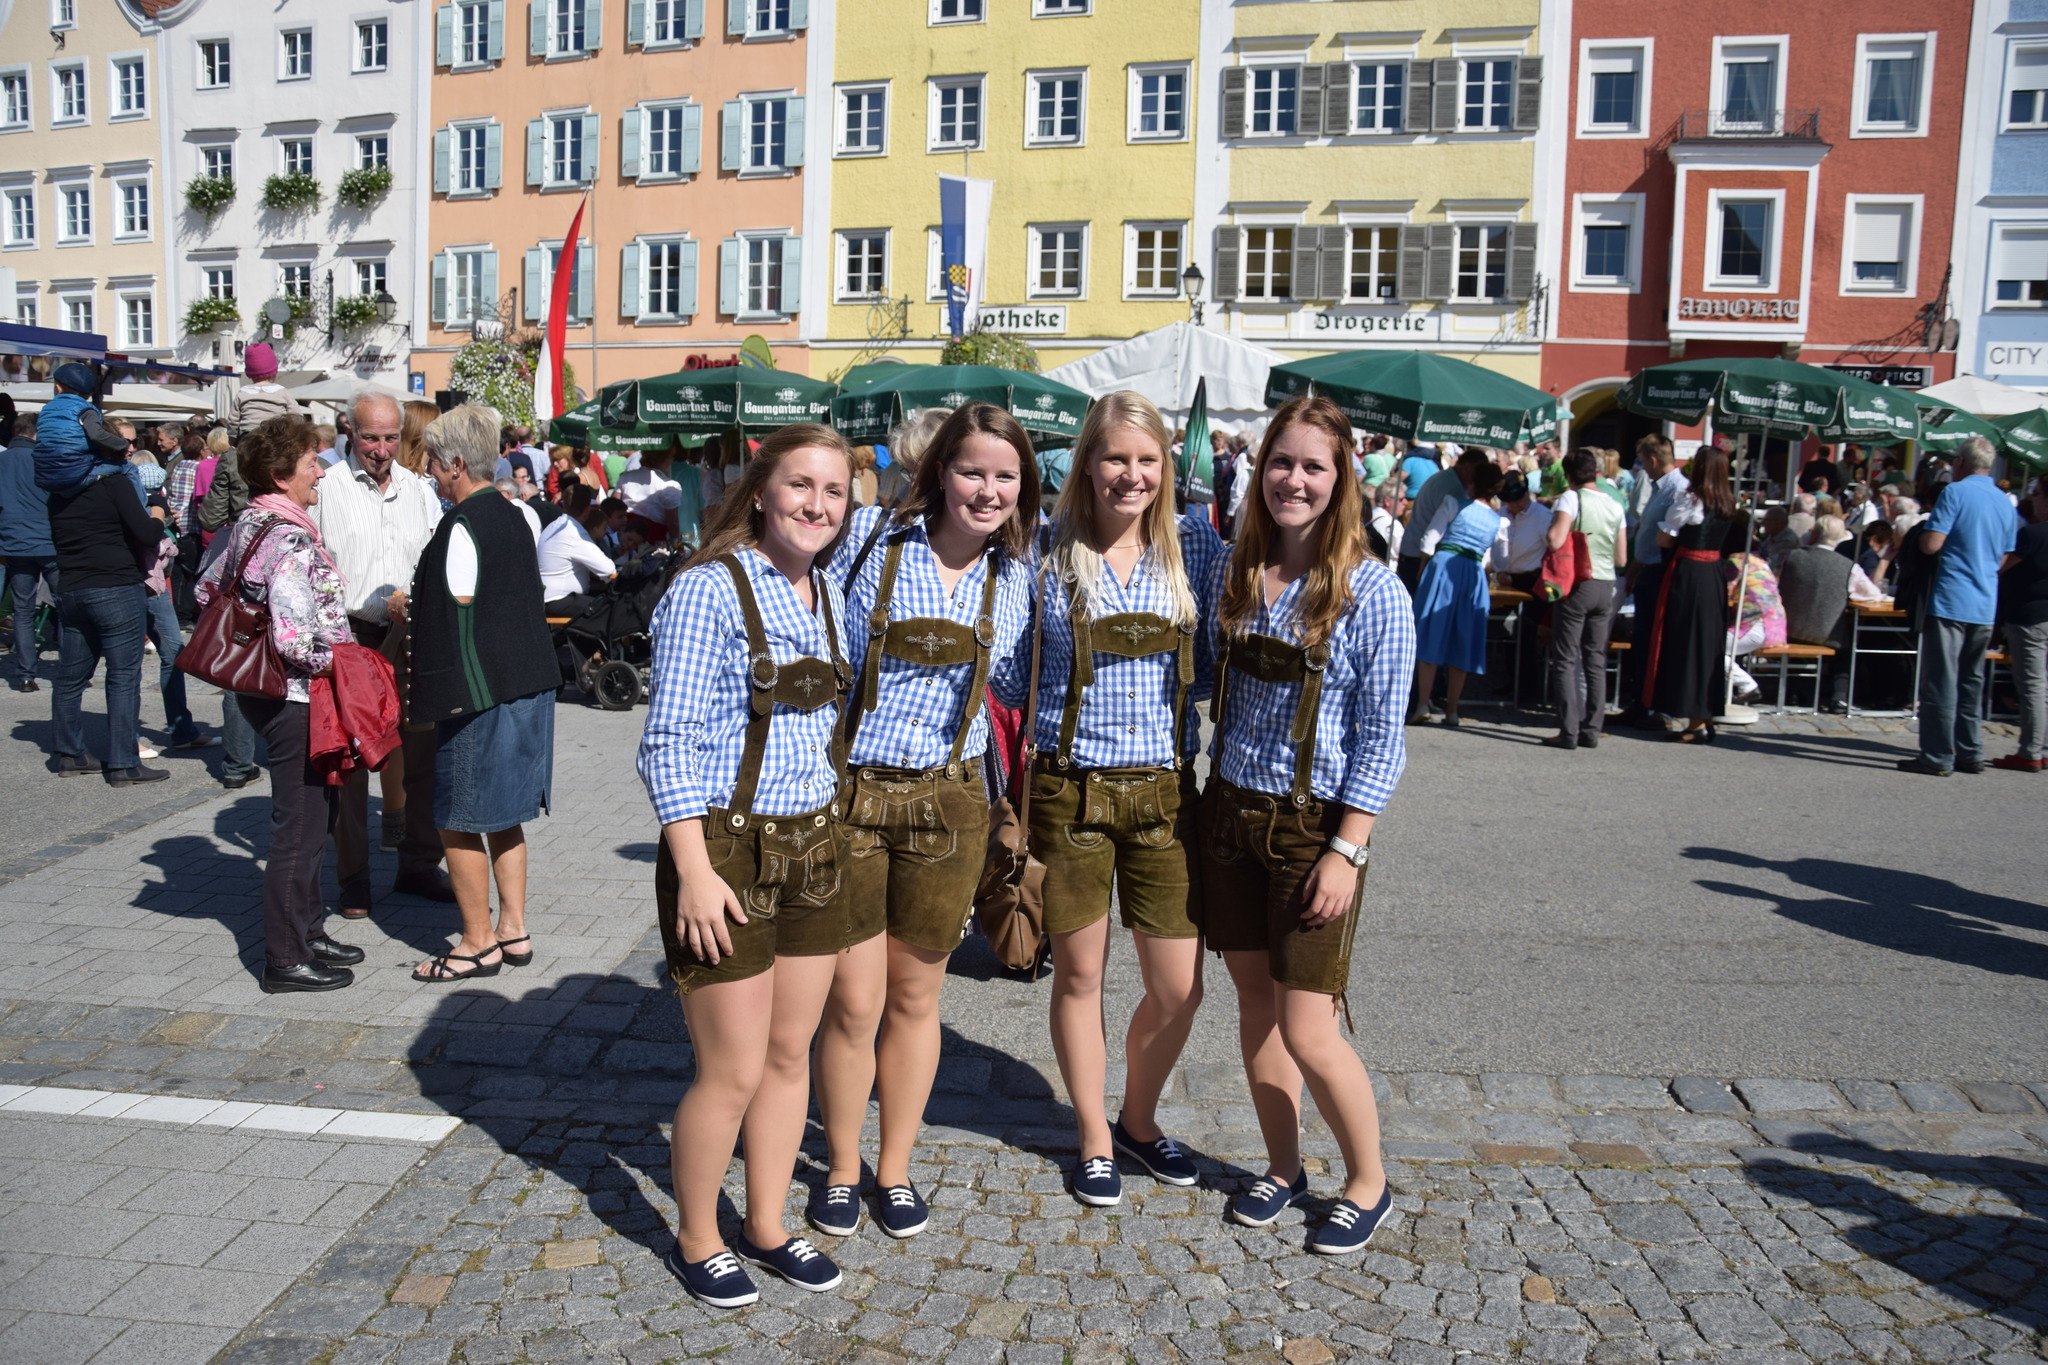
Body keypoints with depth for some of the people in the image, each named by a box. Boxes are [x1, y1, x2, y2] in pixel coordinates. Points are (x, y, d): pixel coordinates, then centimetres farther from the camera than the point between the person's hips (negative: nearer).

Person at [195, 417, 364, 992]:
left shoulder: (247, 526, 8)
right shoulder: (289, 540, -21)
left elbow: (207, 589, 20)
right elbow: (295, 638, -29)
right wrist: (340, 662, -12)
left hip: (267, 689, 10)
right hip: (299, 697, -10)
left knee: (313, 819, 20)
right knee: (300, 828, 0)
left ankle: (307, 932, 31)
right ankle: (285, 960, 11)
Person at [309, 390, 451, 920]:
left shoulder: (417, 489, 11)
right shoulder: (328, 489, -5)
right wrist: (381, 603, -16)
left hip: (410, 639, 4)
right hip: (351, 640, -4)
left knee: (423, 751, 8)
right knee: (350, 761, 3)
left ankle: (418, 862, 23)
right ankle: (353, 880, 14)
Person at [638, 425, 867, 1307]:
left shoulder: (828, 593, 9)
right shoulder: (709, 589, -13)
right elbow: (670, 740, -15)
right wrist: (694, 872, -19)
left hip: (814, 846, 7)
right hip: (727, 847, -7)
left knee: (790, 1052, 15)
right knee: (733, 1071, 3)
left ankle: (766, 1227, 34)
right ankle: (695, 1241, 27)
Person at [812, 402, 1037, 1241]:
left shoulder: (1015, 580, 5)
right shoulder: (869, 539, -6)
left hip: (947, 802, 3)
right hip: (849, 792, -2)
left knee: (915, 996, 13)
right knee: (854, 1003, 3)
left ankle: (896, 1168, 32)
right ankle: (841, 1167, 27)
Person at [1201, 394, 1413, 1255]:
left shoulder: (1371, 590, -11)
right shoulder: (1237, 571, 5)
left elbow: (1382, 734, -11)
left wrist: (1347, 850, -15)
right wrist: (1211, 794, 6)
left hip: (1315, 824, -5)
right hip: (1231, 812, 5)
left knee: (1307, 1032, -2)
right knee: (1254, 1006, 13)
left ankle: (1368, 1183, 22)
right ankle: (1283, 1167, 33)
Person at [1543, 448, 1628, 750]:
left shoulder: (1571, 499, -8)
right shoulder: (1615, 506, 9)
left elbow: (1555, 541, -21)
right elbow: (1622, 559, 11)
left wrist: (1548, 532, 1)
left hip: (1577, 585, -5)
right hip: (1606, 586, 5)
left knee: (1565, 660, -1)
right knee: (1595, 660, 10)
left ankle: (1569, 731, -5)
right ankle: (1591, 730, 11)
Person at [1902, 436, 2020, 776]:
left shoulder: (1955, 493, -9)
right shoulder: (2006, 503, 13)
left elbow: (1931, 543, -15)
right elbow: (2003, 559, 18)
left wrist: (1923, 529, 6)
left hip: (1950, 601, -7)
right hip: (1986, 605, 7)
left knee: (1941, 682, -4)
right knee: (1972, 683, 14)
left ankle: (1937, 756, -3)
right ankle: (1970, 753, 18)